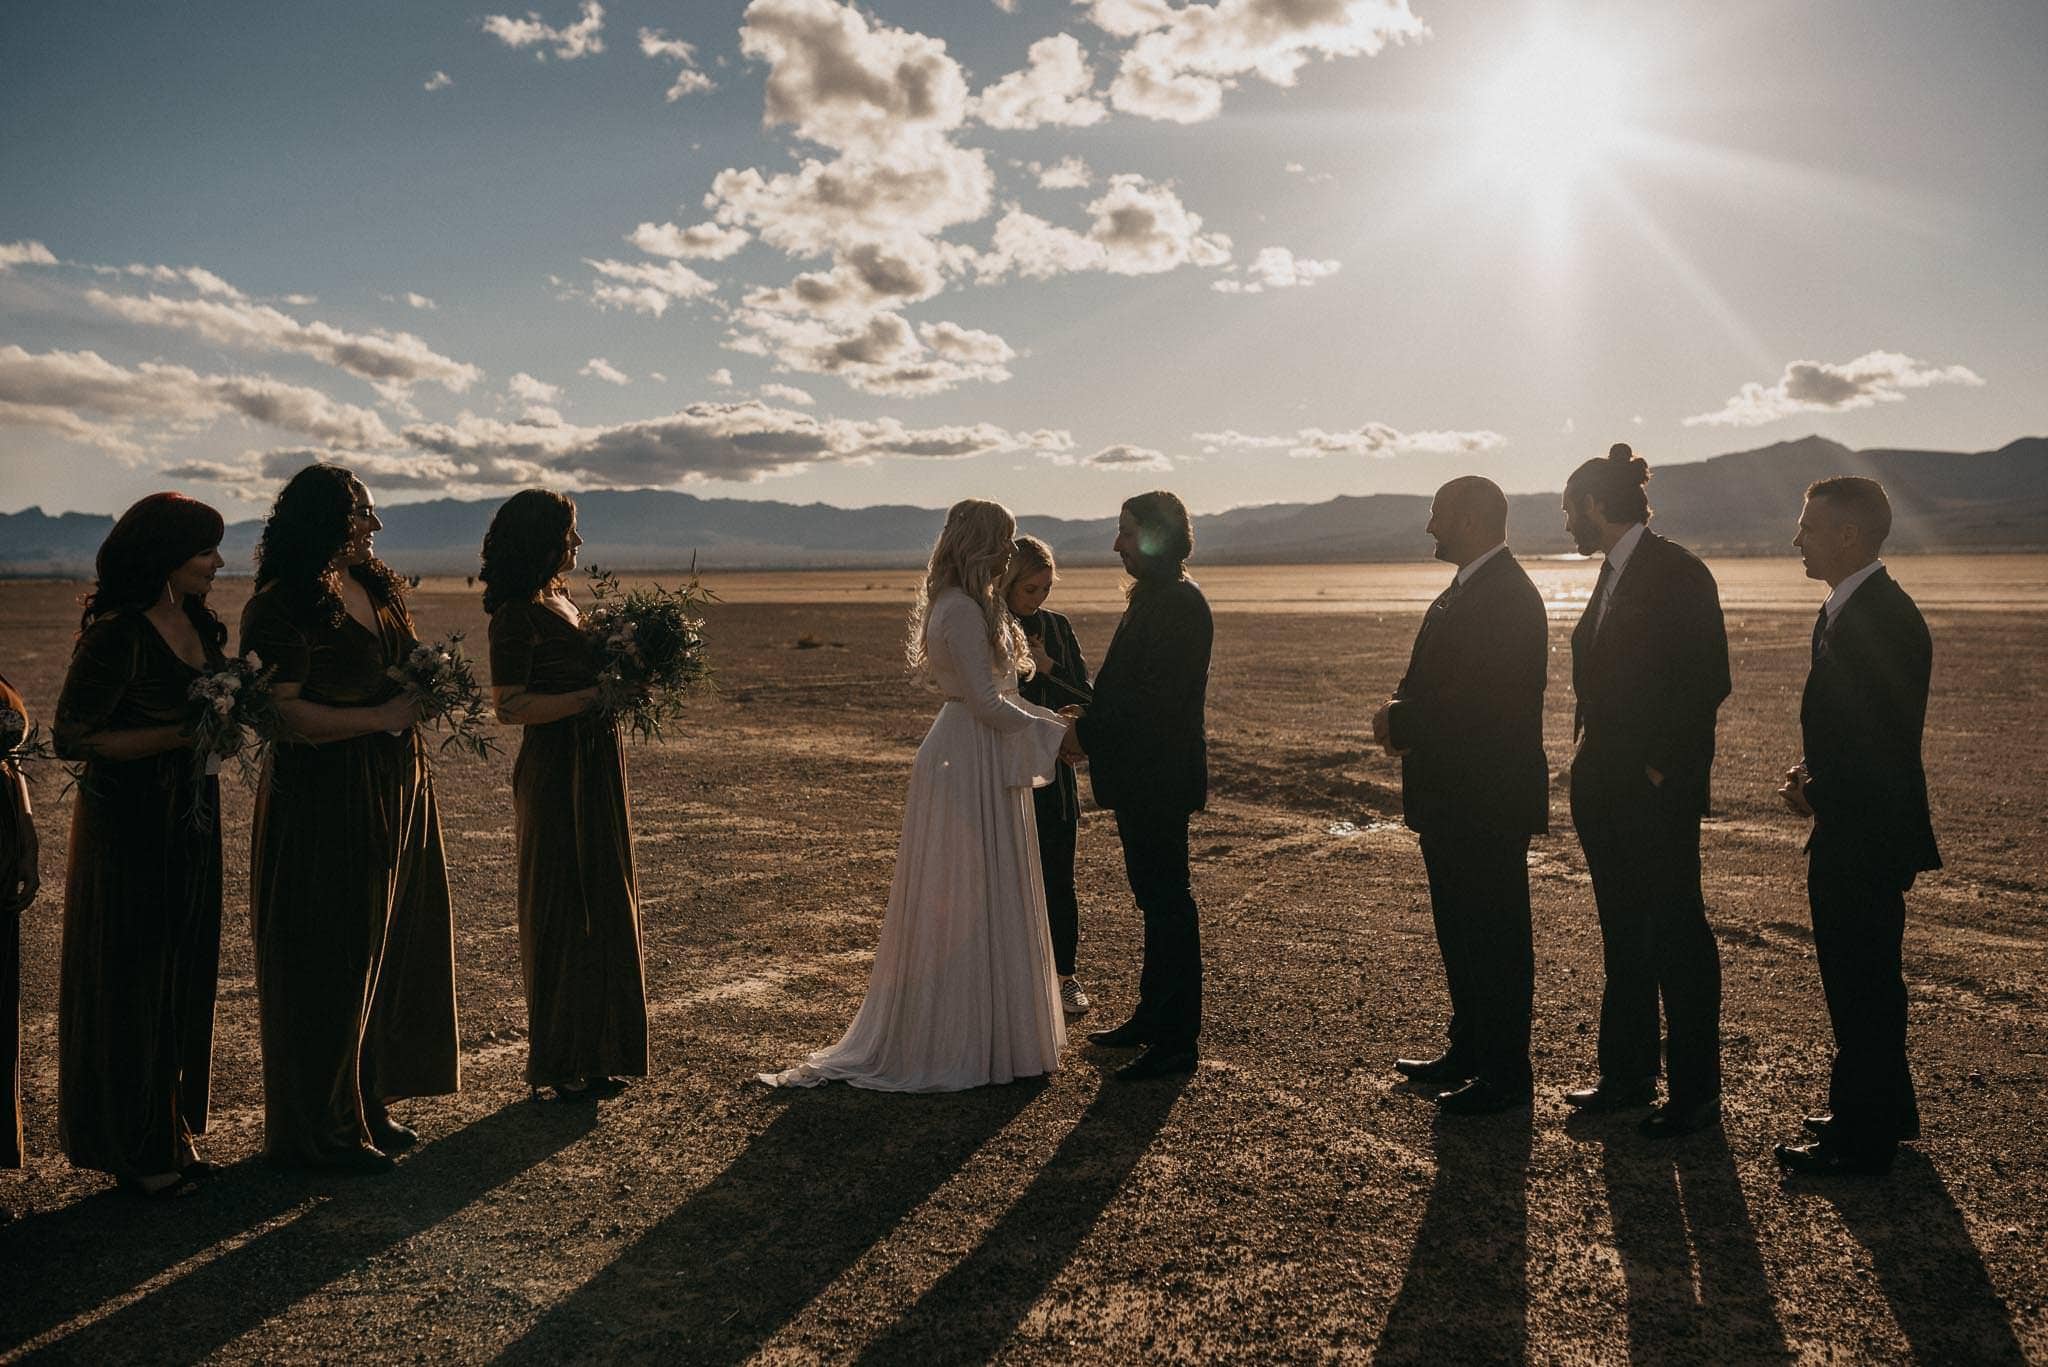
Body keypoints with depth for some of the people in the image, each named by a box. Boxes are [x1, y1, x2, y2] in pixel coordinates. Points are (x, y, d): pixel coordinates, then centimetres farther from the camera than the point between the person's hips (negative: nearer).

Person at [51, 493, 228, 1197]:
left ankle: (172, 1127, 27)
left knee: (184, 974, 13)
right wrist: (183, 735, -22)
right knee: (130, 983, 4)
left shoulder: (199, 623, 7)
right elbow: (73, 738, -17)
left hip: (191, 822, 8)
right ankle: (132, 1148, 17)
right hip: (129, 828, -7)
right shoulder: (117, 635, -17)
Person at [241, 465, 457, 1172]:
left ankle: (368, 1103, 27)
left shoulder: (376, 587, 13)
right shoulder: (281, 607, -12)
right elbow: (287, 715, -19)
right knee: (329, 963, 1)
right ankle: (319, 1127, 15)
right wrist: (384, 717, -18)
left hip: (397, 791, 8)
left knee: (390, 949, 13)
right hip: (325, 802, -8)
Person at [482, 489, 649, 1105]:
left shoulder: (560, 602, 13)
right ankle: (560, 1065, 12)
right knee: (562, 910, 0)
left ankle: (592, 1054, 24)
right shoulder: (517, 614, -13)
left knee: (601, 906, 13)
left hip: (593, 769, 9)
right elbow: (510, 706, -18)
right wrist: (594, 695, -22)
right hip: (556, 773, -9)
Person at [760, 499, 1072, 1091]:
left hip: (969, 756, 10)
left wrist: (1049, 720, 11)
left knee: (955, 902, 15)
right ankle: (968, 1042, 9)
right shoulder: (963, 610, -18)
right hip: (971, 764, -10)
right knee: (973, 902, -2)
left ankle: (938, 1035, 26)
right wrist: (1055, 732, -11)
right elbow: (987, 704, -20)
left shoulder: (965, 607, 15)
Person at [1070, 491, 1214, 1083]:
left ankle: (1176, 1041, 5)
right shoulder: (1155, 598, 15)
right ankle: (1153, 1017, 30)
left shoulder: (1178, 603, -18)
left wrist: (1088, 734, -17)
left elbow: (1156, 700, -24)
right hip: (1142, 775, 11)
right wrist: (1089, 720, 6)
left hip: (1159, 777, -11)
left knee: (1167, 900, -4)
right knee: (1157, 897, 18)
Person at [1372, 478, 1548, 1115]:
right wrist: (1401, 713, -2)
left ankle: (1505, 1075, 12)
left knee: (1495, 938, 1)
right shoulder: (1465, 591, 14)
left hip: (1488, 805, -10)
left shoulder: (1506, 597, -19)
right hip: (1455, 800, 10)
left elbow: (1480, 706, -26)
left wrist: (1401, 722, -14)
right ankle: (1468, 1053, 33)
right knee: (1461, 934, 19)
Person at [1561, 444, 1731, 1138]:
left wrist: (1663, 769, -16)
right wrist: (1596, 767, 12)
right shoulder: (1613, 575, 15)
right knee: (1624, 936, 15)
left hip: (1658, 794, -9)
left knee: (1676, 937, 0)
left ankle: (1696, 1092, 12)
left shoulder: (1677, 572, -12)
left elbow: (1706, 683, -17)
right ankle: (1628, 1074, 26)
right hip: (1607, 790, 9)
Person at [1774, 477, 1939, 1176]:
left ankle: (1863, 1139, 12)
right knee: (1865, 980, 20)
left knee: (1861, 985, 0)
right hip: (1854, 836, 10)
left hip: (1865, 838, -10)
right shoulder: (1849, 611, 12)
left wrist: (1818, 796, -13)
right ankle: (1884, 1111, 34)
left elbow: (1886, 744, -23)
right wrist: (1815, 774, 5)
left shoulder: (1881, 619, -20)